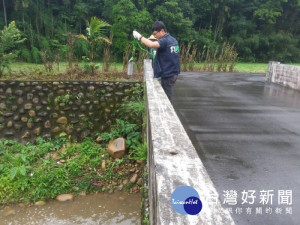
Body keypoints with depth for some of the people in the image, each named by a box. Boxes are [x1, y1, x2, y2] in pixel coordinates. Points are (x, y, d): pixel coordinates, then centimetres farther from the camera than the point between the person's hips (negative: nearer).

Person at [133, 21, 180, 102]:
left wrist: (139, 36, -24)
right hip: (173, 73, 9)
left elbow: (151, 44, -34)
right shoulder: (173, 40, 10)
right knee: (167, 97, 17)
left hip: (168, 75, -9)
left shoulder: (165, 41, -19)